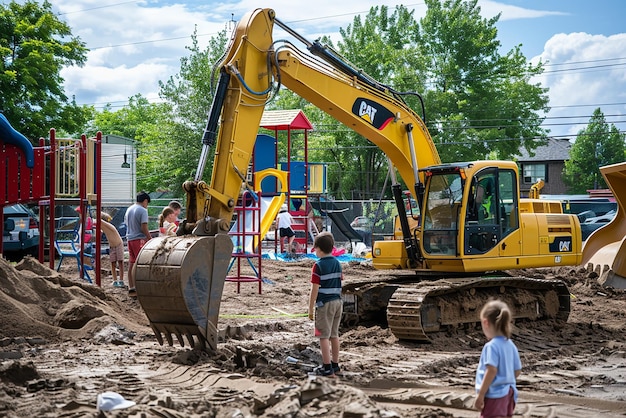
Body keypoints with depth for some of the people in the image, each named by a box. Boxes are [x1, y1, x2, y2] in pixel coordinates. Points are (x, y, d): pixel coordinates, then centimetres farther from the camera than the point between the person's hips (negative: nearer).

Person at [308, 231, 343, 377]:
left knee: (324, 336, -2)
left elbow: (315, 289, -13)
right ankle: (335, 365, 21)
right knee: (334, 335, 14)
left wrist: (310, 309, -7)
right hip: (338, 302, 7)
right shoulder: (337, 264, 9)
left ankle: (327, 367, -3)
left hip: (324, 304, -7)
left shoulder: (318, 266, -12)